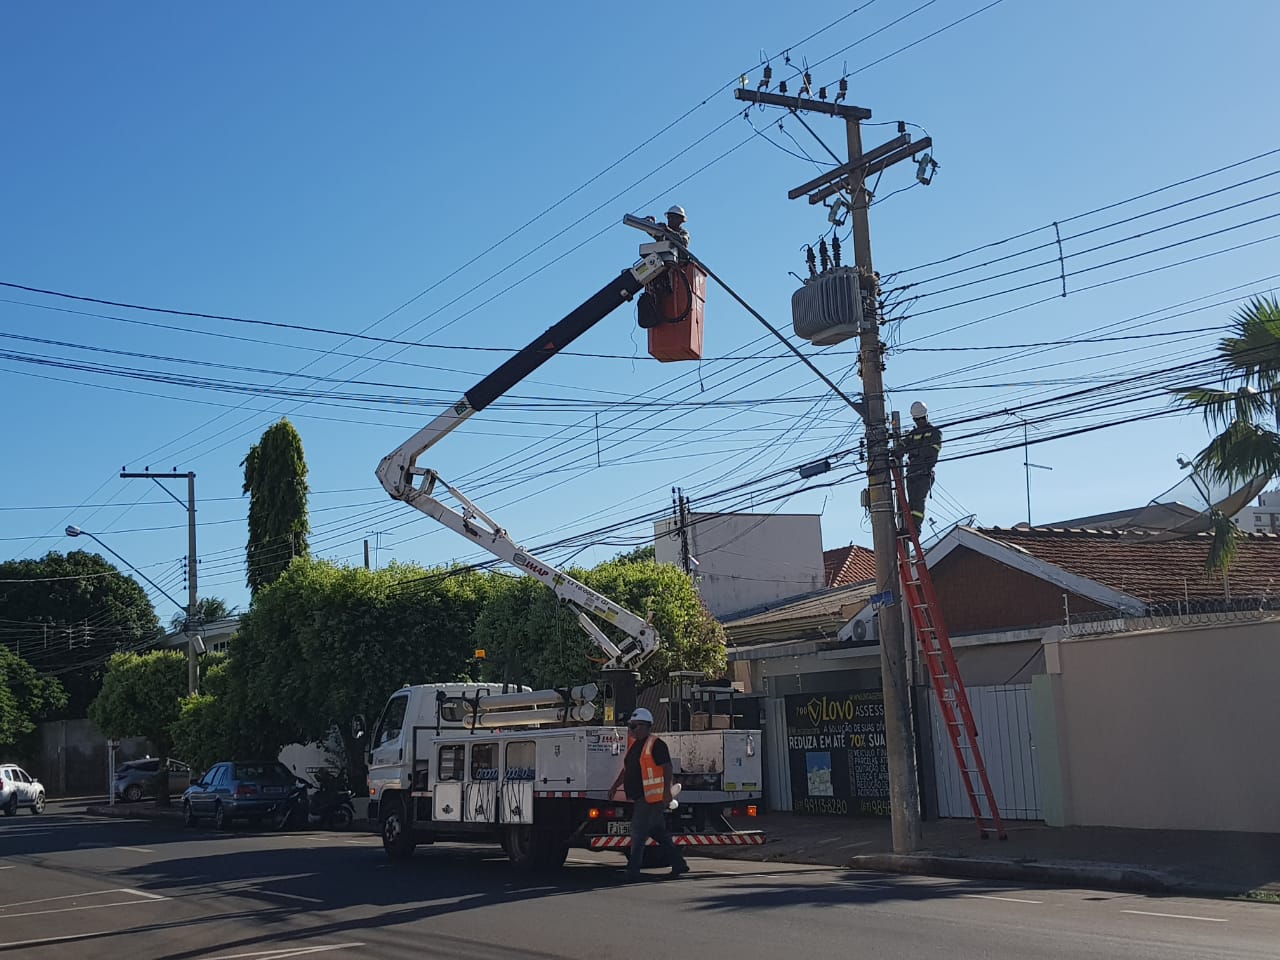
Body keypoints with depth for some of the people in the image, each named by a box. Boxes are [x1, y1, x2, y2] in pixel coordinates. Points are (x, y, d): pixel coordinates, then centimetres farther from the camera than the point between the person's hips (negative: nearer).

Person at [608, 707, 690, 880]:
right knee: (660, 834, 14)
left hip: (652, 798, -9)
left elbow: (667, 768, -16)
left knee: (638, 833, -10)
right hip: (640, 798, 9)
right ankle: (679, 864, 23)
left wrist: (667, 792, -23)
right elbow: (626, 769, 25)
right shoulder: (634, 745, 17)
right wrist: (615, 786, 18)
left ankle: (633, 871, -8)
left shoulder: (656, 744, -11)